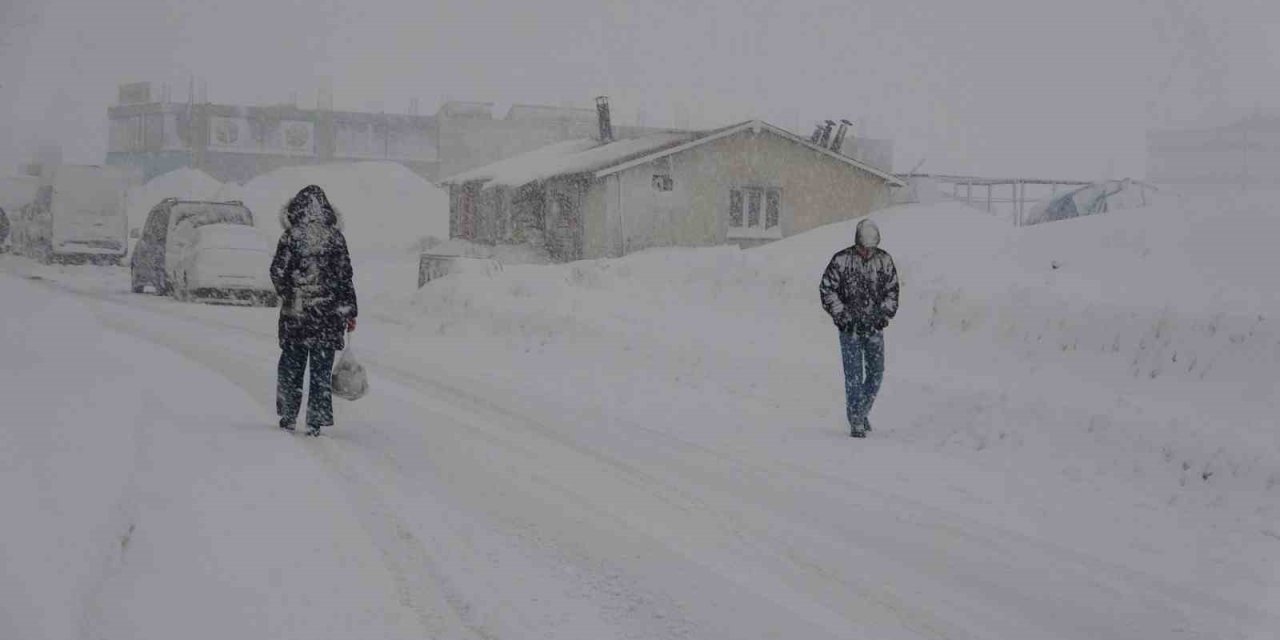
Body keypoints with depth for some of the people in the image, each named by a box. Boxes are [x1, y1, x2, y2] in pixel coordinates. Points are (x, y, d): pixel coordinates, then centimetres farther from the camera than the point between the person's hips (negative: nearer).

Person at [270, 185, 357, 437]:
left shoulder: (290, 237, -6)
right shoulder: (335, 238, -3)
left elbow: (277, 272, -5)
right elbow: (345, 277, -2)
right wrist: (350, 312, 4)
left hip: (295, 313, 0)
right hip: (328, 314, 0)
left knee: (291, 365, 13)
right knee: (321, 369, 6)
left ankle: (289, 418, 18)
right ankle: (316, 421, 3)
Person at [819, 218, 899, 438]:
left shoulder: (884, 261, 3)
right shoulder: (841, 260, -7)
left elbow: (892, 290, 12)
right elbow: (827, 289, -4)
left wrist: (886, 313, -2)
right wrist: (841, 315, -11)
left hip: (875, 327, 3)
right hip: (850, 328, -3)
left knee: (876, 372, 4)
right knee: (853, 374, -6)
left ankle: (862, 412, 24)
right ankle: (856, 422, -2)